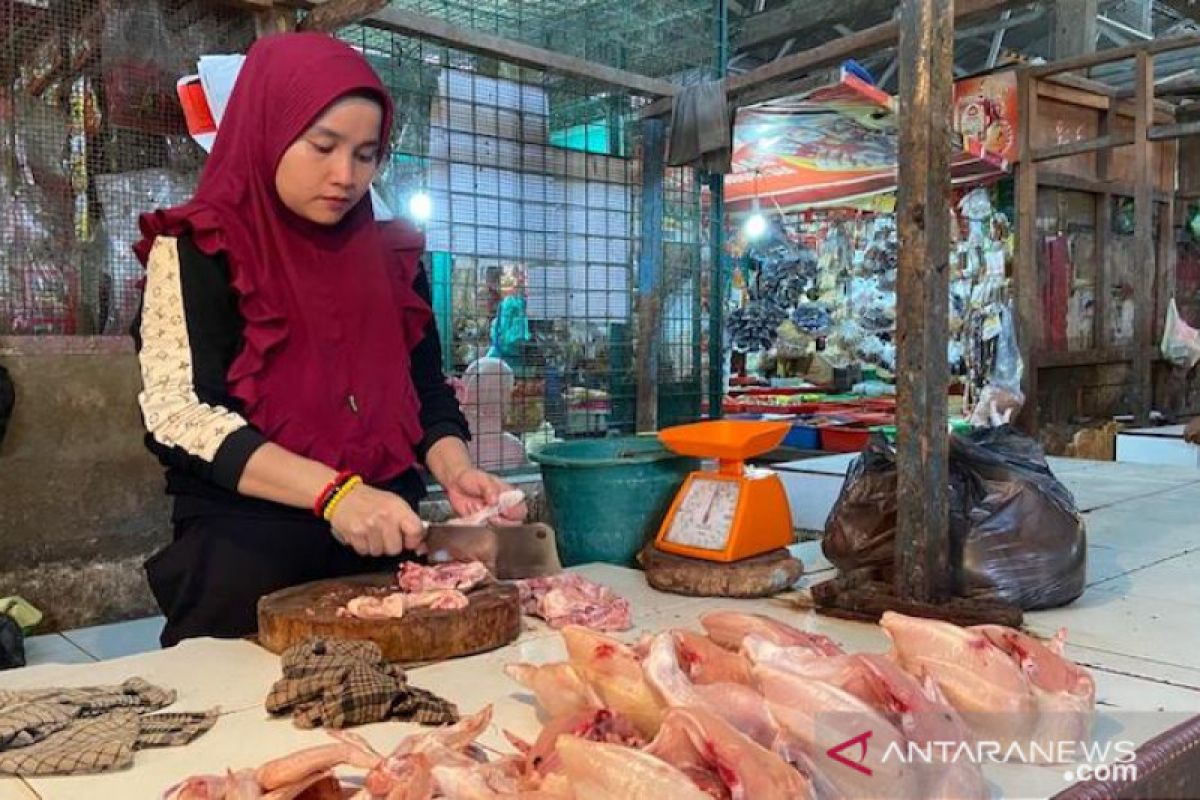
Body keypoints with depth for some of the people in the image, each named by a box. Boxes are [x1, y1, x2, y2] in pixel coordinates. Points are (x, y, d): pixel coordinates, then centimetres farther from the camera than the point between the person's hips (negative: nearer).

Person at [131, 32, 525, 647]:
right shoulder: (197, 250, -5)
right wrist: (333, 492, -27)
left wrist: (454, 471, -12)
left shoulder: (393, 257, 8)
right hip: (244, 551, -4)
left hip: (383, 548, 5)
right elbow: (178, 413, -16)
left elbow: (428, 394, 10)